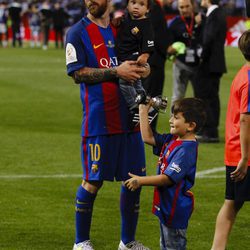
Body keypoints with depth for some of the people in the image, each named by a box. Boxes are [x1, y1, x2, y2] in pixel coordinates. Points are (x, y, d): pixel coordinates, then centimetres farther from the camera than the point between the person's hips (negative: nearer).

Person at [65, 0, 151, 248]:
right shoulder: (77, 32, -3)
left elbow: (137, 65, 20)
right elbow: (78, 73, -12)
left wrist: (141, 68, -4)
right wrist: (116, 72, -19)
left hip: (128, 116, 5)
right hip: (98, 120, -5)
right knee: (93, 181, -1)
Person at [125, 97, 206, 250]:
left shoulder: (186, 149, -24)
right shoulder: (172, 140, 4)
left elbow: (168, 178, -27)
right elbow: (148, 138, 13)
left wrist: (140, 181, -20)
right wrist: (143, 112, 9)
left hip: (176, 208, -10)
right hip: (166, 205, 10)